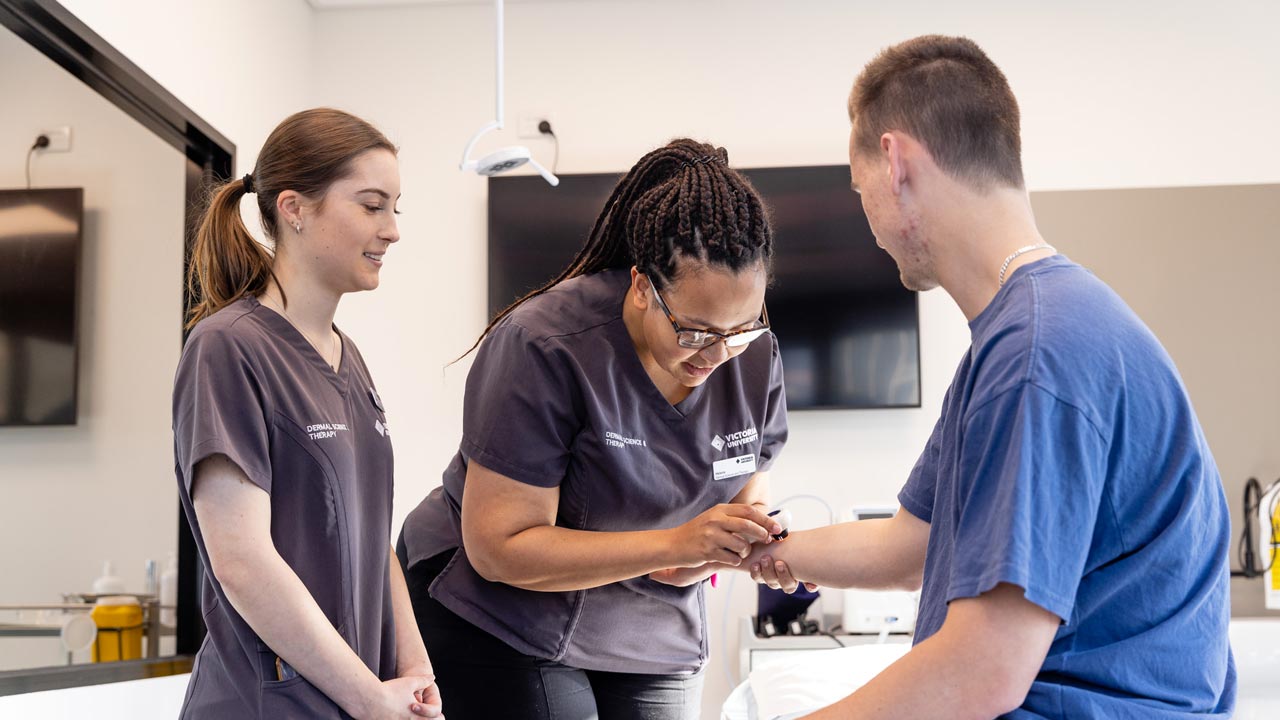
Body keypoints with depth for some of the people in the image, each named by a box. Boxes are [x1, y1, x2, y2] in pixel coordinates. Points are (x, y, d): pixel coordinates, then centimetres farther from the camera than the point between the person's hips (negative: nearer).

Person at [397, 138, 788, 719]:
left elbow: (748, 502, 6)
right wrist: (675, 544, -33)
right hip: (502, 622, -5)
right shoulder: (544, 347, -25)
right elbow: (499, 549, -26)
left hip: (654, 639, 5)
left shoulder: (756, 355, -7)